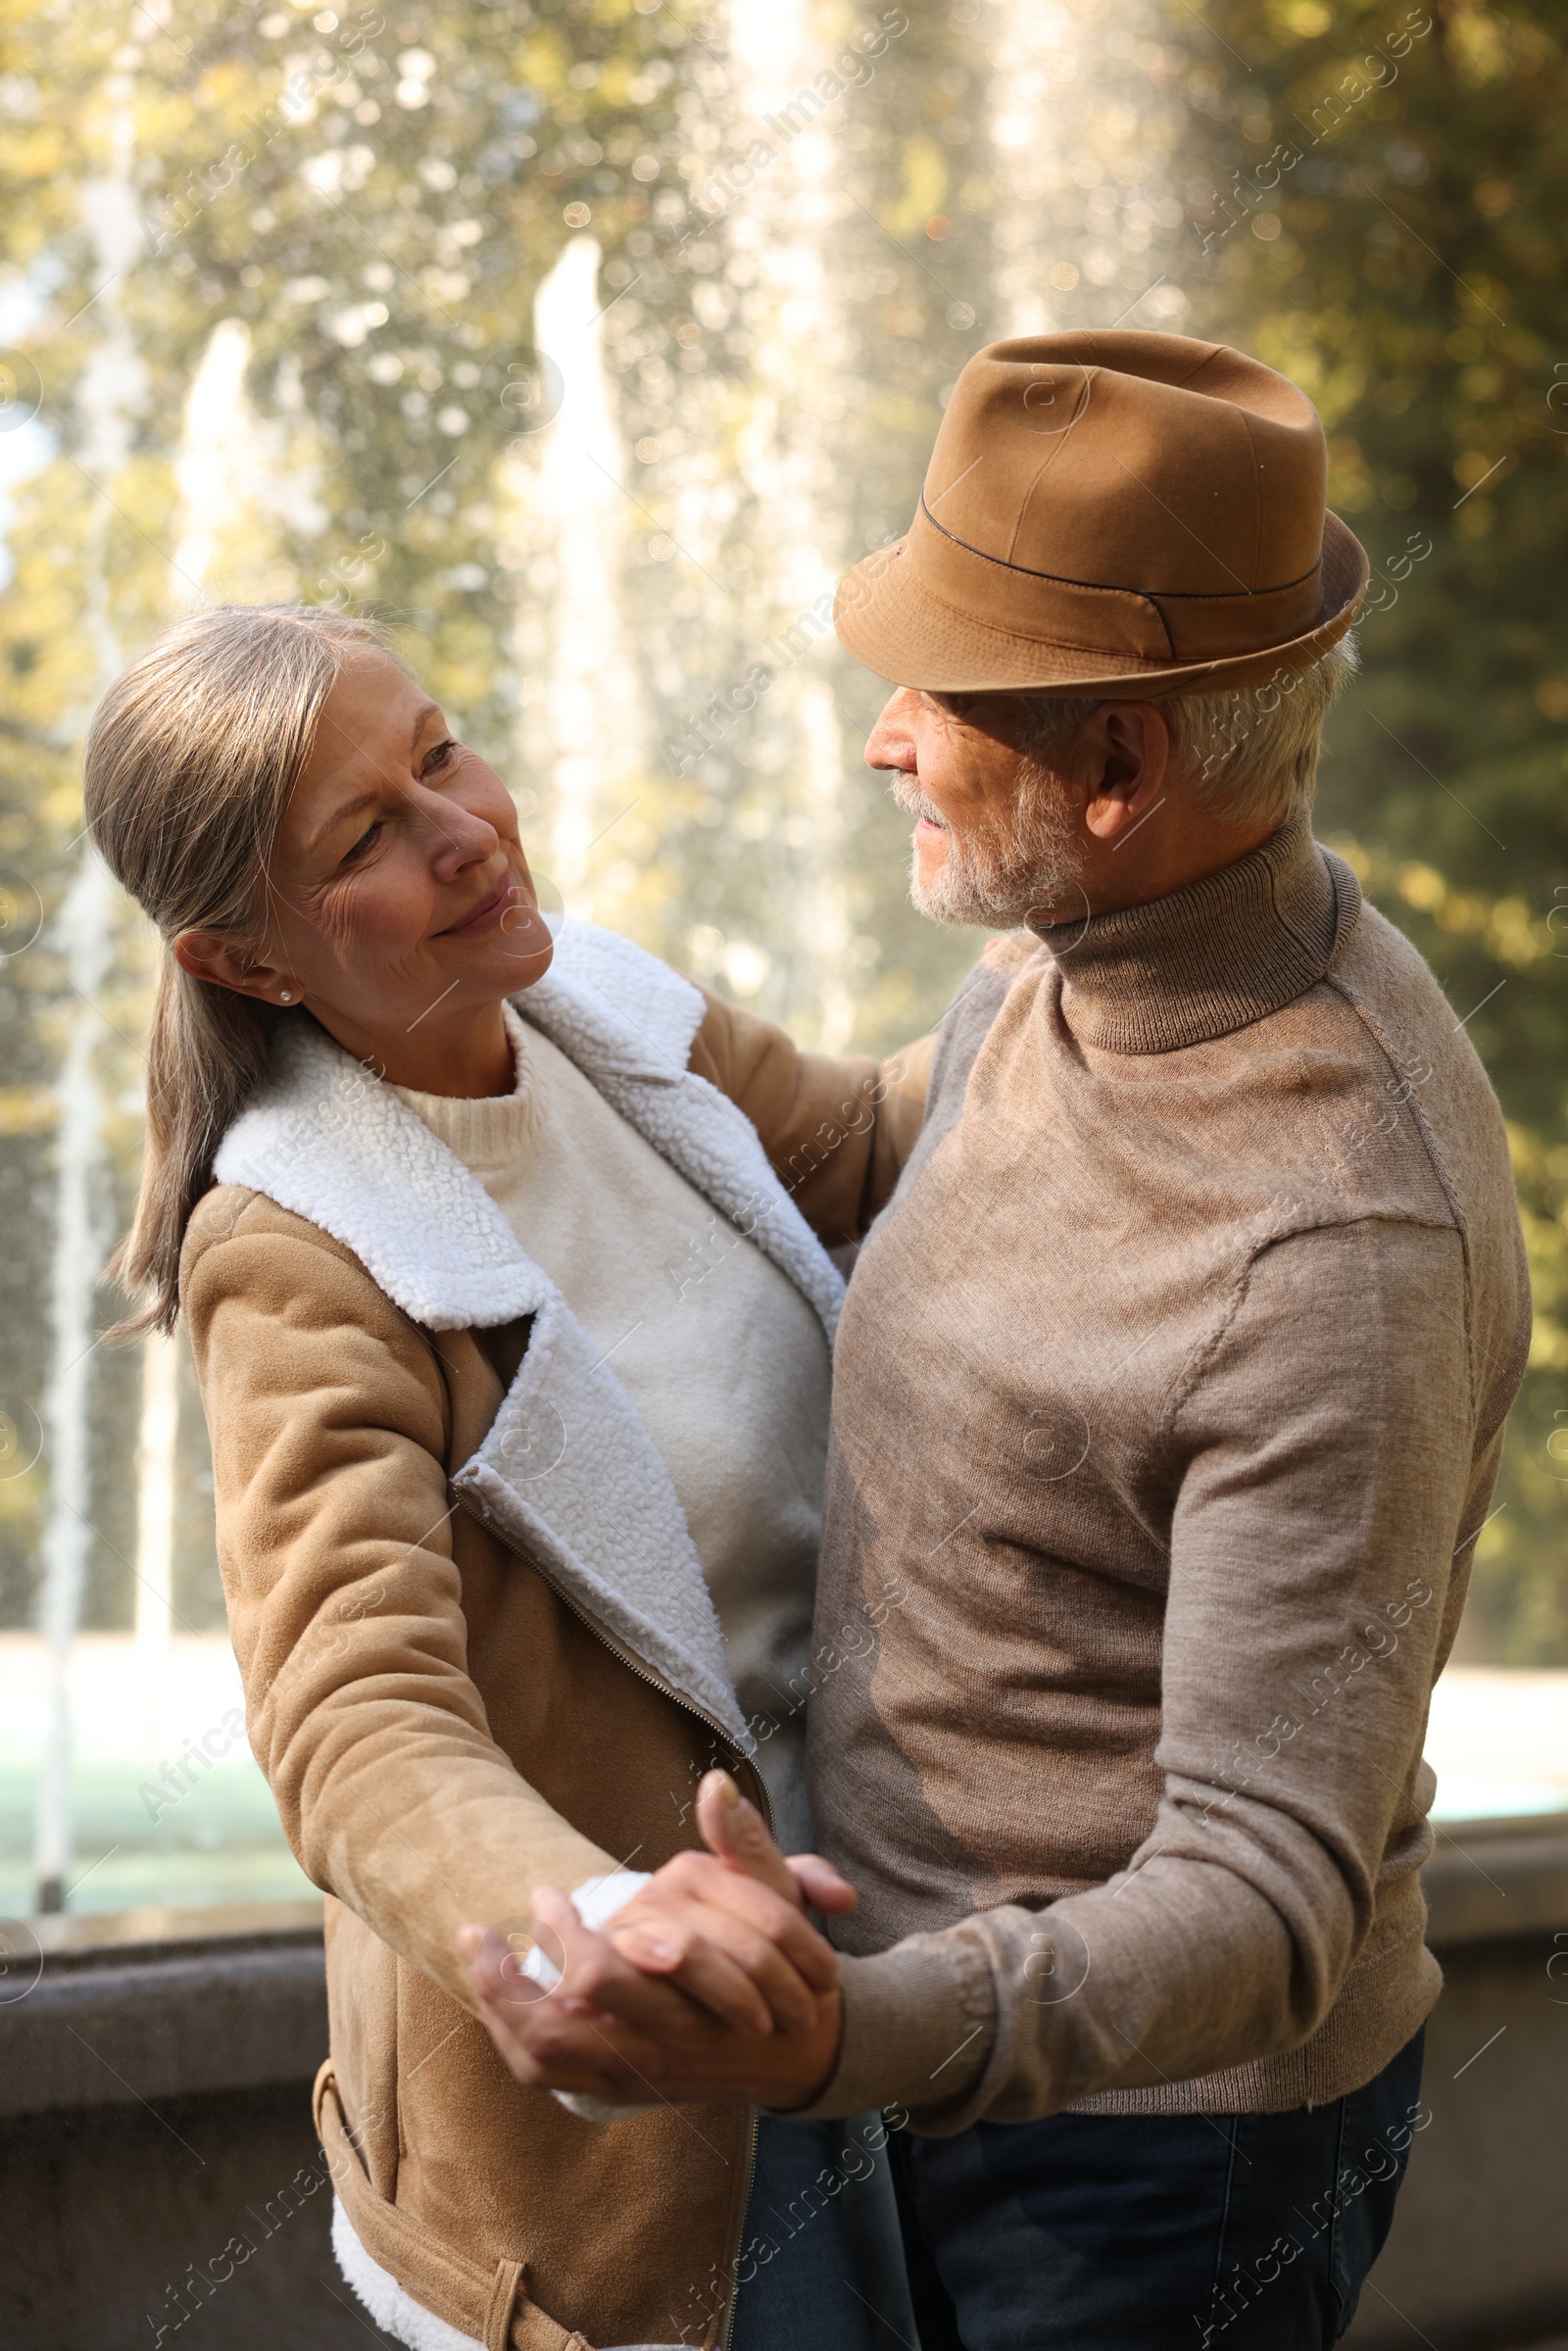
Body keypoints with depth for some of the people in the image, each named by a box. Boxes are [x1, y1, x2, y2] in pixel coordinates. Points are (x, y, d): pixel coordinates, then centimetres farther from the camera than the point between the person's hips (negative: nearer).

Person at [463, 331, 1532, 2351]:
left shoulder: (1354, 1244, -34)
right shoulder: (1050, 975, -5)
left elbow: (1268, 1905, -36)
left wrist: (830, 2037, -53)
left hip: (1161, 2138, -8)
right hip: (965, 2034, 8)